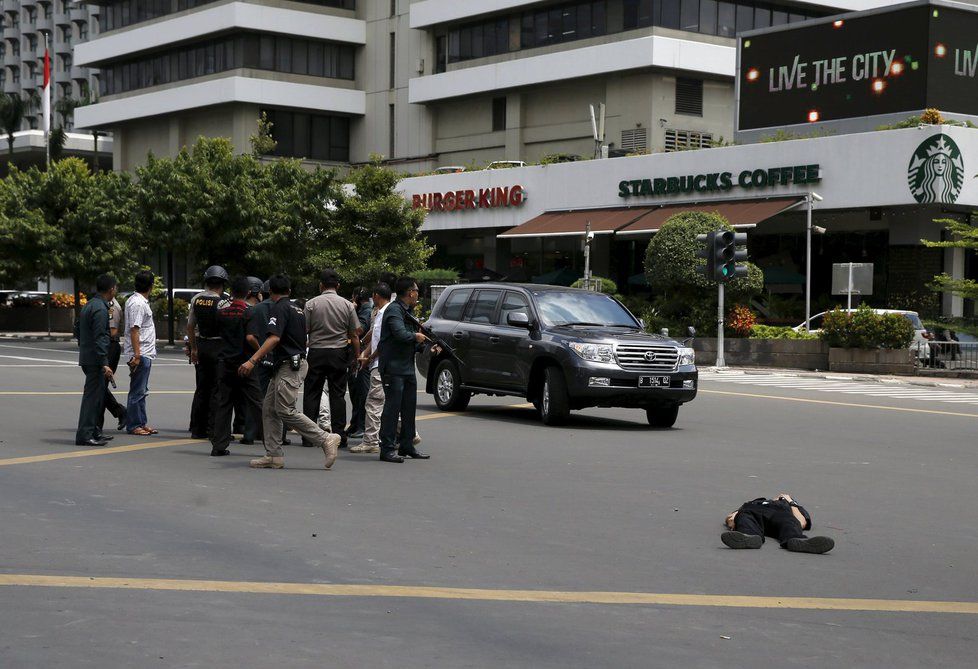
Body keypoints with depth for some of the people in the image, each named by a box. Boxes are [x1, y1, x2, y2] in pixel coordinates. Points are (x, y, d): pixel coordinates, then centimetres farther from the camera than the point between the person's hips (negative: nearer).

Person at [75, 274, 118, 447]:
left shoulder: (89, 305, 15)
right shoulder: (100, 309, -16)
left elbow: (79, 330, 22)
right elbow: (99, 338, -21)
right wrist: (104, 364, -23)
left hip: (87, 359, 10)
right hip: (95, 360, -10)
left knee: (99, 395, 17)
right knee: (93, 396, -7)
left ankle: (93, 431, 24)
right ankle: (84, 435, -6)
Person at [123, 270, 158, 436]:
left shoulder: (140, 301, 15)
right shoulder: (137, 303, -16)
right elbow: (134, 330, -21)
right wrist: (137, 355, -24)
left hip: (144, 354, 11)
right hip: (140, 354, -11)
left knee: (142, 391, 15)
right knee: (137, 391, -5)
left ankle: (141, 423, 21)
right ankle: (133, 425, 0)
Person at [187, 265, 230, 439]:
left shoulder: (196, 299, 4)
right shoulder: (221, 303, -15)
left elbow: (190, 326, 10)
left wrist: (193, 348, 19)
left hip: (201, 345, 6)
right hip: (217, 346, -6)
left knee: (201, 388, 14)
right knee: (216, 389, 2)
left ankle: (197, 429, 17)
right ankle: (212, 429, 2)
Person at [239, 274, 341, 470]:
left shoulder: (280, 308, -11)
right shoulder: (297, 309, 18)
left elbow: (274, 338, -23)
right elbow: (302, 339, 24)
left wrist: (252, 361, -27)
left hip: (289, 366, -10)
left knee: (285, 411, -13)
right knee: (269, 408, 9)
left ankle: (326, 439, -12)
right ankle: (274, 455, 7)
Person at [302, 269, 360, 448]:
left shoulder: (311, 304, -3)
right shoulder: (347, 305, 1)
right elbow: (354, 335, 2)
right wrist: (357, 356, 10)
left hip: (316, 352, -1)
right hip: (339, 353, 1)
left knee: (312, 394, 5)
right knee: (337, 395, 6)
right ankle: (339, 435, 4)